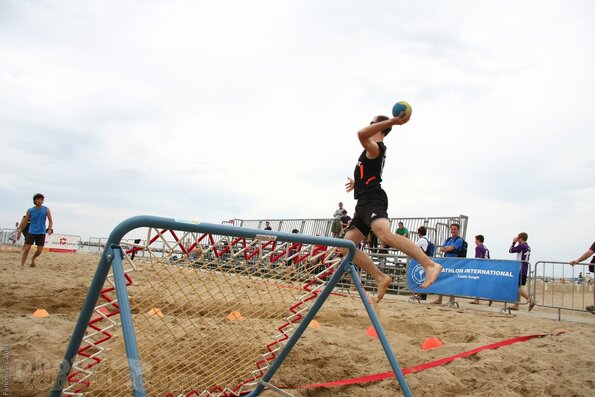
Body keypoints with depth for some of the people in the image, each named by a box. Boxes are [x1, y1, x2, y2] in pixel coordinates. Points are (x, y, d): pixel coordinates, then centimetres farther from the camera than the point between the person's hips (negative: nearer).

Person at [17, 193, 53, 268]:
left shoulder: (46, 210, -1)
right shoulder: (30, 210, 0)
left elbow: (50, 220, -2)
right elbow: (24, 222, 6)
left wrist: (50, 229, -19)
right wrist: (19, 232, 6)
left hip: (41, 233, 0)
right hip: (31, 232, 0)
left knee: (39, 250, 3)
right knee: (26, 249, -7)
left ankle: (33, 259, 34)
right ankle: (22, 265, 0)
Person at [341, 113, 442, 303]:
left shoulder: (375, 147, -3)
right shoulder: (374, 150, 27)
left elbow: (361, 134, -28)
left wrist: (390, 122, -33)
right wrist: (357, 183, 64)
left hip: (372, 200, -10)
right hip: (365, 202, 10)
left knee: (385, 234, -36)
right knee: (346, 246, 3)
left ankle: (430, 265, -42)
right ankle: (381, 279, 2)